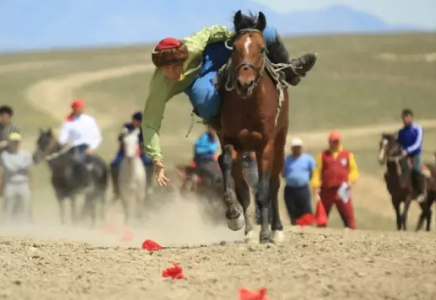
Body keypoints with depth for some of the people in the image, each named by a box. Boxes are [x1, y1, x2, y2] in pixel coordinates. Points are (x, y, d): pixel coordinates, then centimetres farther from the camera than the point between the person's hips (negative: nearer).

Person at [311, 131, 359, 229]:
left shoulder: (347, 154, 11)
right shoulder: (323, 155, 11)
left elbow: (354, 170, 8)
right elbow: (317, 171, 6)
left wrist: (351, 181, -11)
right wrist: (316, 186, -7)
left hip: (342, 191, -1)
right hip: (326, 190, 1)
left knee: (348, 215, -7)